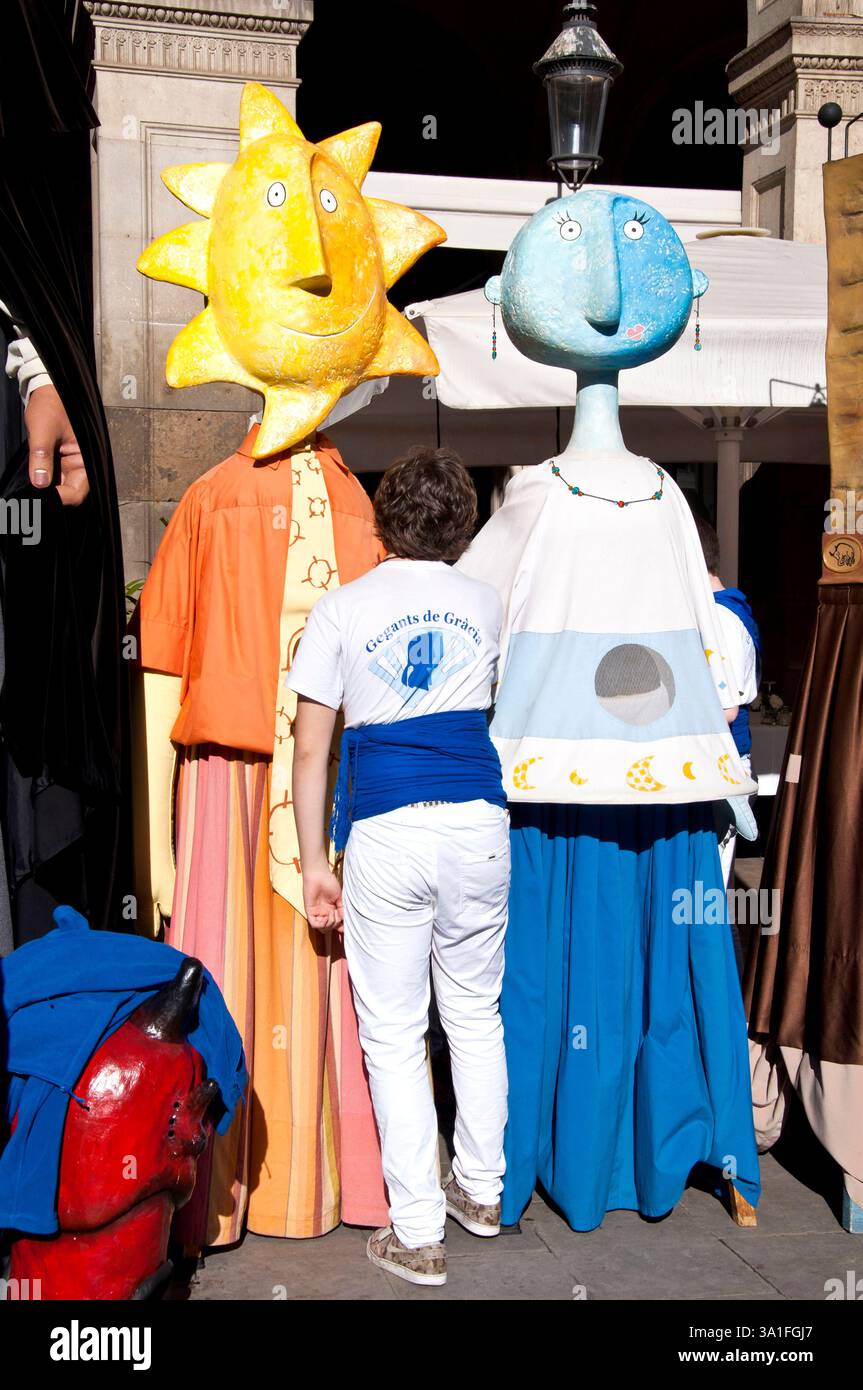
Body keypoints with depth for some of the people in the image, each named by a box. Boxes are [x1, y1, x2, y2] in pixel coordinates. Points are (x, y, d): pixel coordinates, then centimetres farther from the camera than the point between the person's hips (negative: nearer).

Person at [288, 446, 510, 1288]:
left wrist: (312, 861, 2)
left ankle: (417, 1234, 13)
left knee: (393, 1034, 7)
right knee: (476, 1014, 19)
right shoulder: (486, 603, 8)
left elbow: (310, 750, -2)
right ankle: (481, 1190, 33)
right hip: (478, 822, 3)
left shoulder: (340, 610, 1)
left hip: (386, 831, -3)